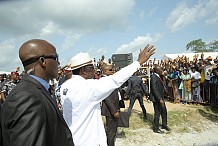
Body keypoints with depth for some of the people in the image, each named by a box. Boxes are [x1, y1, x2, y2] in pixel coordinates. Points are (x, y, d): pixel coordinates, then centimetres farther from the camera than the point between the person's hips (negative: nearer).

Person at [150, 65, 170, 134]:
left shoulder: (158, 76, 9)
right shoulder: (153, 77, -21)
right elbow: (154, 89, -26)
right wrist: (160, 99, -28)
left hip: (160, 97, 10)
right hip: (156, 98, -10)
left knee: (164, 111, 19)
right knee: (157, 113, 2)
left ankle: (164, 125, 38)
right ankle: (156, 128, 18)